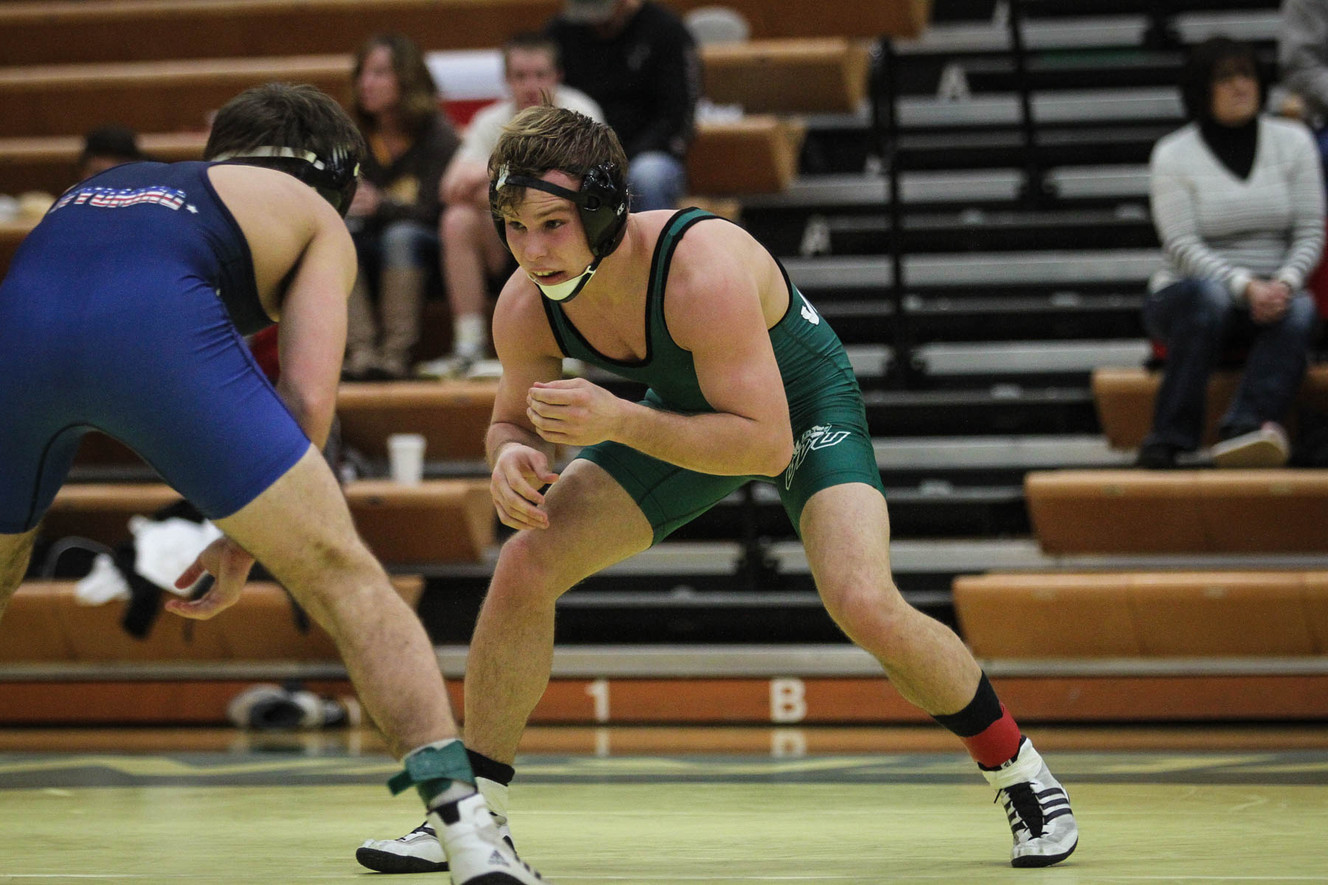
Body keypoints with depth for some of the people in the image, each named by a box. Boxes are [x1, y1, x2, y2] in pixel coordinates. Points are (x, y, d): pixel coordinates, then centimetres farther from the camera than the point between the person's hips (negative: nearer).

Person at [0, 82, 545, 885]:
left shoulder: (112, 183, 42)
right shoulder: (315, 215, 28)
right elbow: (307, 400, 13)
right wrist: (245, 545, 22)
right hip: (158, 325, -4)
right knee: (343, 577, 5)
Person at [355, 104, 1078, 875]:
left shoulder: (703, 270, -41)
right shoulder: (526, 306, -22)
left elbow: (766, 443, -40)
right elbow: (514, 420, -4)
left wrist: (618, 422, -48)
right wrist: (512, 457, -29)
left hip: (802, 406, -5)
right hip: (686, 415, 6)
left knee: (865, 603, -26)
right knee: (525, 564, -9)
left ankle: (1020, 773, -1)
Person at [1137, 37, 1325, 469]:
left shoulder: (1292, 141, 5)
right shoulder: (1173, 154, -3)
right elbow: (1182, 246, -12)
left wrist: (1284, 283, -21)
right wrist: (1245, 286, -27)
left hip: (1273, 292, 2)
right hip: (1184, 297, -2)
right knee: (1207, 295, -38)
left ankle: (1245, 427, -54)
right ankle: (1168, 439, -40)